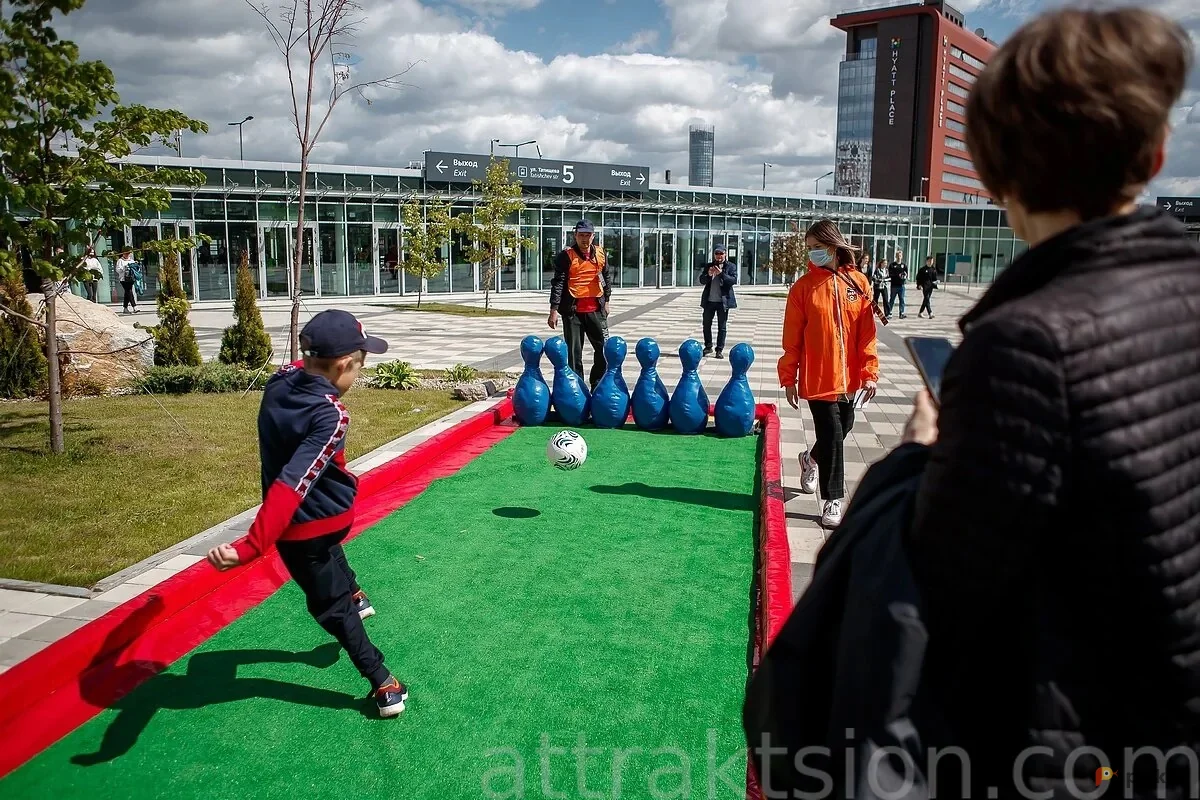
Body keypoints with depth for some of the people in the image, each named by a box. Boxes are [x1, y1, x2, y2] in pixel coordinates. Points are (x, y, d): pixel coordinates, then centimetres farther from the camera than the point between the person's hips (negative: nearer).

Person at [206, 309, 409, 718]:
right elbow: (292, 485, -41)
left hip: (295, 526, 3)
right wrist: (251, 547, -46)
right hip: (326, 519, -3)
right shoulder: (331, 416, -31)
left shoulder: (279, 380, -12)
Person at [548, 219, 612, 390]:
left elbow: (607, 278, 20)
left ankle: (598, 385, 19)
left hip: (596, 310, 4)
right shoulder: (566, 256, -6)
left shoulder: (600, 254, 8)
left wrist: (606, 301, 20)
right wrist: (554, 310, -17)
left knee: (604, 347, 5)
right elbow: (557, 283, -10)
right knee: (573, 351, 2)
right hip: (573, 311, -4)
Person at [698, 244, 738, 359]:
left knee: (722, 327, 2)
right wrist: (708, 275, -18)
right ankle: (708, 347, 24)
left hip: (723, 301, -3)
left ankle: (719, 350, 7)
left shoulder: (731, 266, 3)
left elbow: (734, 280, -10)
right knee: (706, 325, 10)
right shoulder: (708, 266, 10)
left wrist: (721, 273, -21)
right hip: (709, 301, 3)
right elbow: (702, 280, 3)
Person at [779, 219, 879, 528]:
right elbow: (792, 339, -4)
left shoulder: (858, 282, 2)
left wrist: (870, 372, -3)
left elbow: (867, 333, 1)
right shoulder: (803, 287, -5)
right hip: (817, 378, -3)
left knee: (842, 429, 17)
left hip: (849, 377, 4)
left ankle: (811, 459, 48)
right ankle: (832, 500, 9)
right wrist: (788, 379, -5)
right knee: (832, 435, -4)